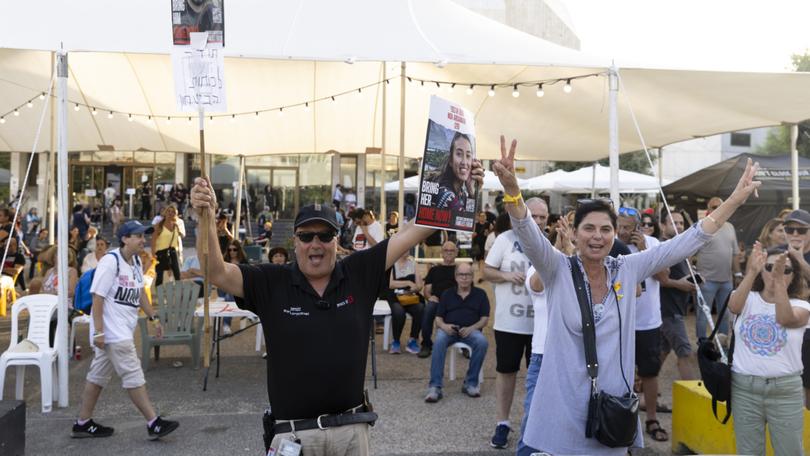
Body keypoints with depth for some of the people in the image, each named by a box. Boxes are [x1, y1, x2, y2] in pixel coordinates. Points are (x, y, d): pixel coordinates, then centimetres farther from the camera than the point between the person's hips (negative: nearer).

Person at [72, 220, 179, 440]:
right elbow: (97, 297, -18)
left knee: (99, 375, 15)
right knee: (133, 376, -6)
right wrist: (98, 331, -21)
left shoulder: (136, 263, 10)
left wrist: (153, 317, 17)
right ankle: (153, 423, -1)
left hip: (122, 331, 9)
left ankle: (83, 423, 25)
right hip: (111, 331, -9)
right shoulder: (110, 261, -17)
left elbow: (140, 293, 22)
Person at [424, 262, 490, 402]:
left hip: (471, 330, 0)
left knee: (482, 342, -33)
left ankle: (471, 383, -16)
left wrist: (471, 328, -12)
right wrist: (444, 326, -11)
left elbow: (484, 319, 7)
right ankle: (434, 387, -35)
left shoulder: (480, 294, 13)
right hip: (449, 329, 0)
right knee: (439, 341, -34)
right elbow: (438, 318, 13)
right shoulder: (447, 294, 17)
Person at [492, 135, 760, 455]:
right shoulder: (558, 270, -7)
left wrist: (736, 199, -2)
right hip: (565, 407, -3)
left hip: (613, 404, 3)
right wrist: (511, 188, -42)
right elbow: (528, 235, -24)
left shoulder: (628, 270, 1)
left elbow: (689, 241, 2)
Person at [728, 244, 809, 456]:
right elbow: (734, 306, -23)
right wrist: (752, 272, -35)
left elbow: (785, 318, -25)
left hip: (785, 389, -1)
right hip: (744, 387, 1)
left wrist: (779, 279, -34)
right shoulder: (748, 299, 1)